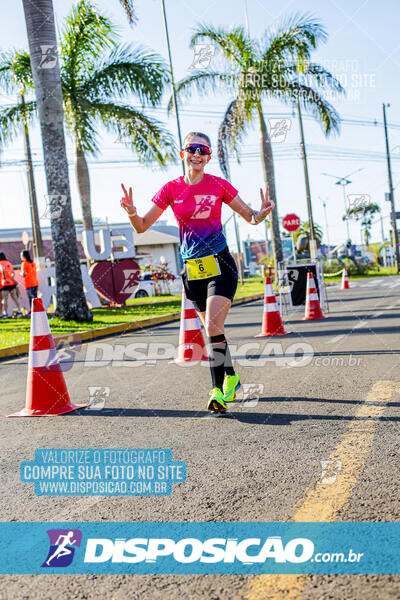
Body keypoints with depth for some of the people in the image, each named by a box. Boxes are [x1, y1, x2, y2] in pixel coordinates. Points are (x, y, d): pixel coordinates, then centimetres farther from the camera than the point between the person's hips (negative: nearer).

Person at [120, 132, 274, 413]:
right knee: (213, 330, 11)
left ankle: (218, 389, -9)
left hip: (220, 265, -3)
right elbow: (142, 226, 2)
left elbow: (250, 217, 5)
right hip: (193, 270, 3)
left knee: (213, 326, -18)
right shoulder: (171, 189, 2)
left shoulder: (219, 185, -2)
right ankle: (231, 376, 31)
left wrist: (262, 213, -18)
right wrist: (131, 211, -19)